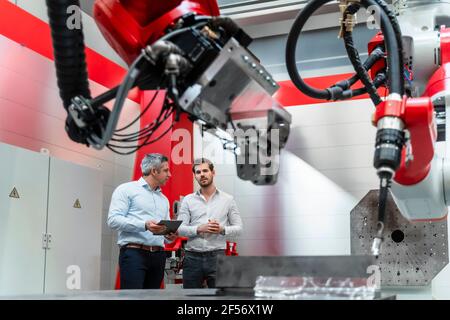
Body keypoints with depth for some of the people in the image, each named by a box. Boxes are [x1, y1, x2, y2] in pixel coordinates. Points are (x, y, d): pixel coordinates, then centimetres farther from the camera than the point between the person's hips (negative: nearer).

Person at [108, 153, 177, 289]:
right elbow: (113, 219, -11)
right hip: (134, 253, -6)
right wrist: (144, 225, -21)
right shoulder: (126, 189, 2)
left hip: (158, 256, 7)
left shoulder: (164, 199, 23)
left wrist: (170, 236, -2)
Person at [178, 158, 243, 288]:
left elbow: (238, 228, 4)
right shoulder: (188, 200, 7)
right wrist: (199, 229, -16)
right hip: (192, 257, 1)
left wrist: (223, 229, -15)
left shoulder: (228, 199, 6)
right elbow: (180, 228, 0)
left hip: (216, 256, -1)